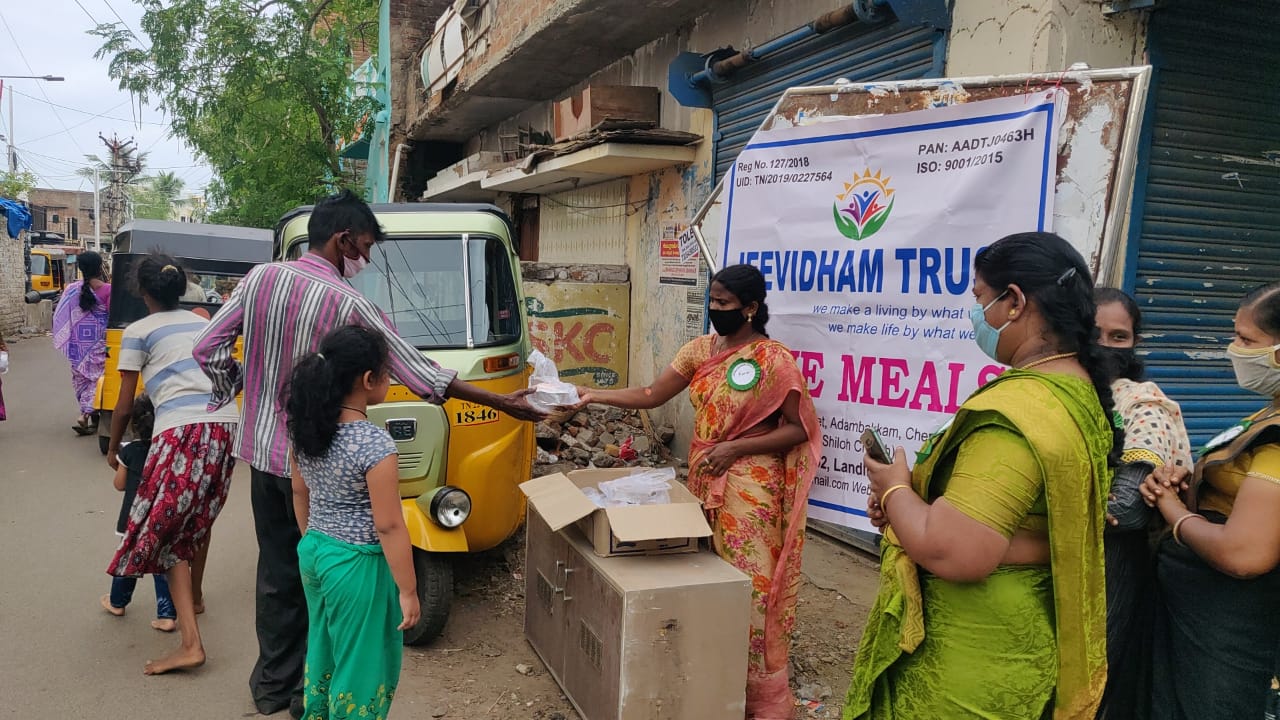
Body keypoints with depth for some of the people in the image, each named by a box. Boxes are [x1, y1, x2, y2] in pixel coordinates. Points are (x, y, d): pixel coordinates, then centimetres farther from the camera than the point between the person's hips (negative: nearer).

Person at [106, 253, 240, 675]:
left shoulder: (138, 332, 6)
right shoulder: (202, 323, 22)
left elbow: (124, 406, 8)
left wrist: (113, 449, 23)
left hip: (181, 431, -6)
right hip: (224, 425, 6)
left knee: (166, 528, 1)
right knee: (200, 516, 26)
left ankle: (190, 643, -8)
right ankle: (195, 595, 45)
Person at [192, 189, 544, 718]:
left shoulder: (261, 278, -3)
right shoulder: (350, 305, -18)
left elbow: (208, 348, 0)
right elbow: (420, 375, -15)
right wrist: (503, 403, -9)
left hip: (262, 452, 6)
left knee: (276, 568, 17)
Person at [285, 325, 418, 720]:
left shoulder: (306, 426, -4)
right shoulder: (374, 443, -26)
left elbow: (300, 493, 10)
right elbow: (388, 527, -22)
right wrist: (407, 591, -12)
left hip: (313, 553, 8)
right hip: (358, 565, -8)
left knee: (323, 649, 26)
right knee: (363, 664, 11)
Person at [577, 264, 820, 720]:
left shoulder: (774, 360, -13)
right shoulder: (701, 349, 5)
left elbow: (799, 430, -12)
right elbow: (651, 396, 5)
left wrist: (736, 447, -19)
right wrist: (594, 396, -6)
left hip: (750, 486, -6)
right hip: (703, 479, 7)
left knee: (748, 585, -3)